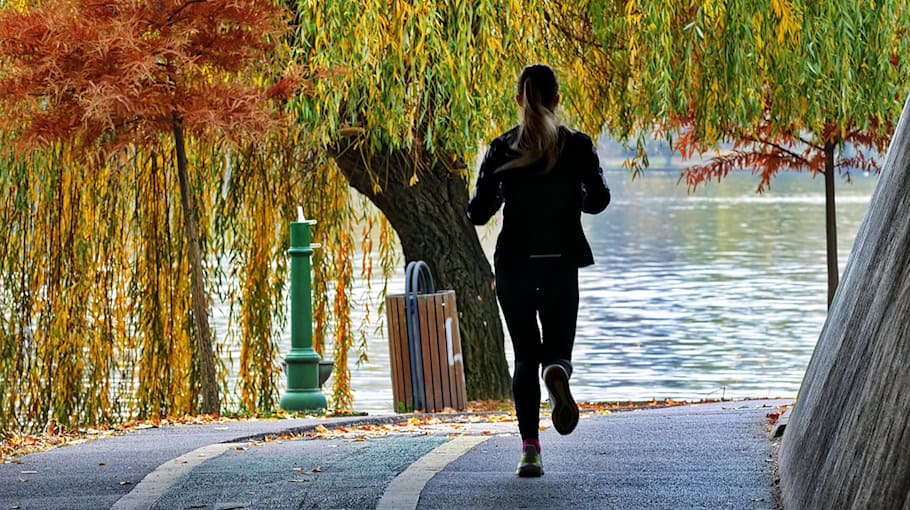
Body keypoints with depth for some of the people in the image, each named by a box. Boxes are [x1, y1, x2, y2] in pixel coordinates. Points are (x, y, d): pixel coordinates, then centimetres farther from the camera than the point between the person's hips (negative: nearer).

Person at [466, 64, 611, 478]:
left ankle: (530, 448, -2)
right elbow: (598, 200, -2)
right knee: (558, 346, 14)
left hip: (514, 264, 0)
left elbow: (477, 213, -5)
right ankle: (557, 371, -25)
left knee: (524, 355, 10)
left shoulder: (502, 149, -4)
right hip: (561, 263, 0)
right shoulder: (578, 146, -4)